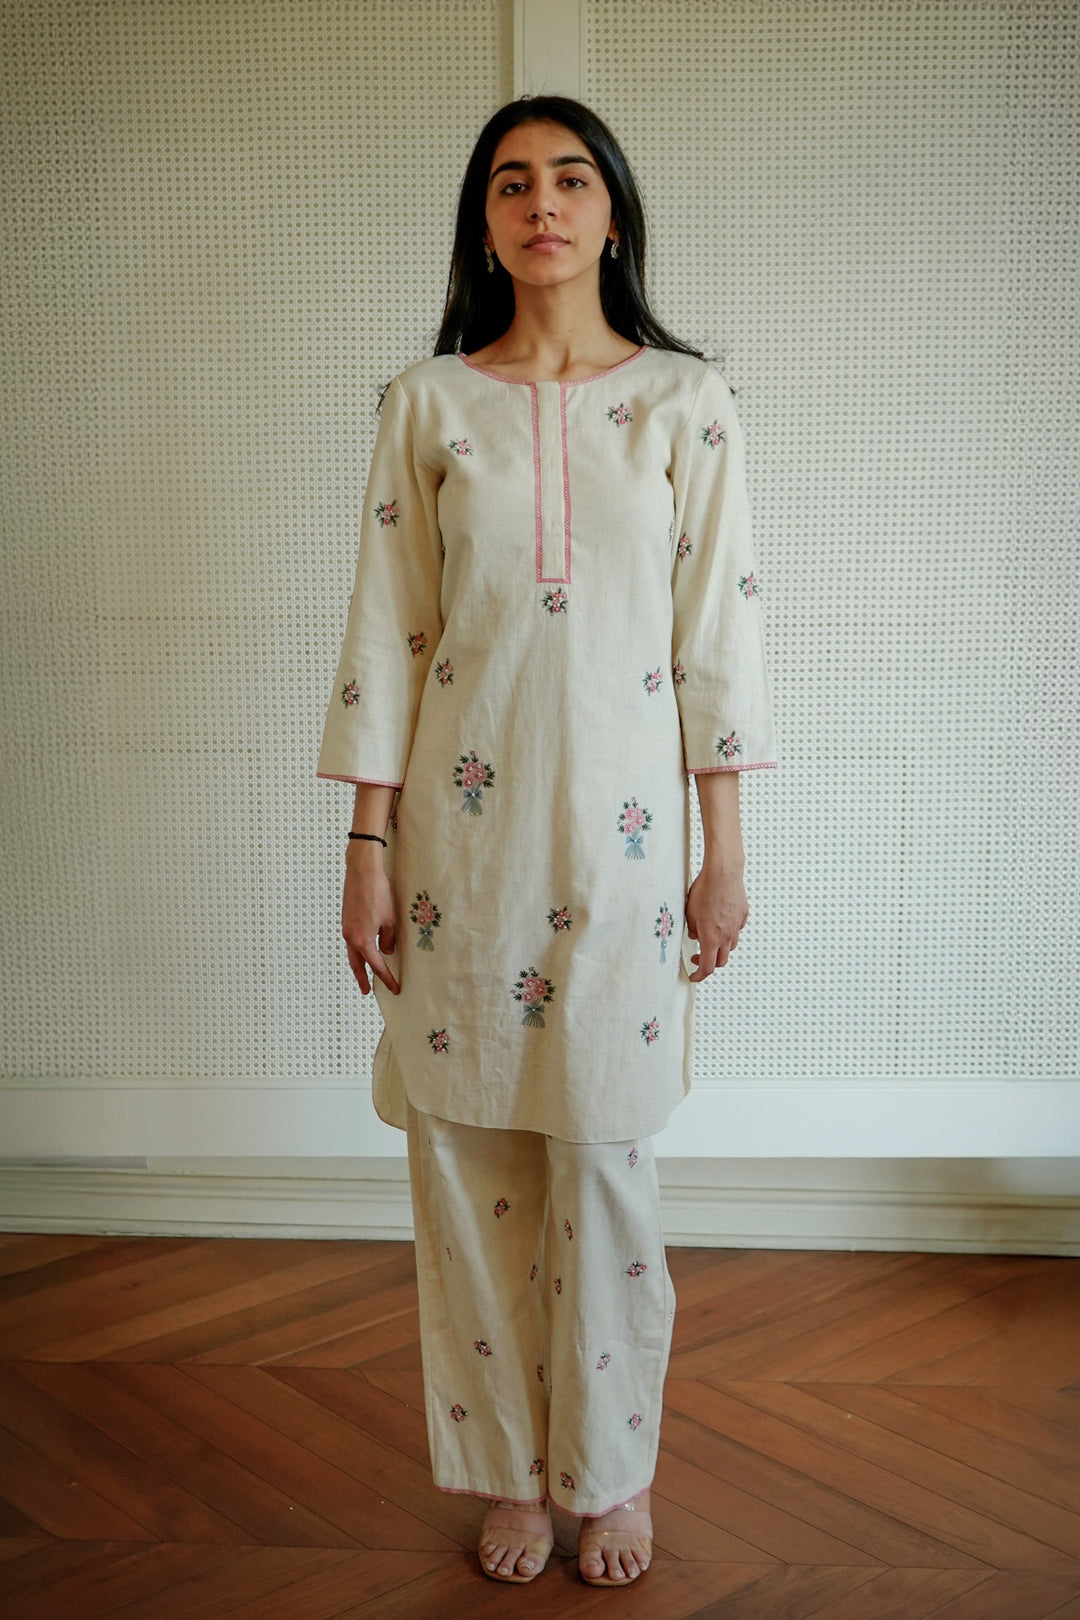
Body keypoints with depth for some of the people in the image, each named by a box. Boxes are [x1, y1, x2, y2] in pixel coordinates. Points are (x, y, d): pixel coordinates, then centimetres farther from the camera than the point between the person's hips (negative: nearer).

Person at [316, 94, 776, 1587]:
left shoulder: (687, 401, 4)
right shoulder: (429, 404, 5)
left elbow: (718, 629, 2)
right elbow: (386, 632, 4)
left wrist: (725, 850, 0)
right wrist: (369, 843, 0)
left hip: (620, 824, -1)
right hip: (462, 825, 1)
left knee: (604, 1159, 4)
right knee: (469, 1159, 7)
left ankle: (612, 1473, 27)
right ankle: (512, 1472, 27)